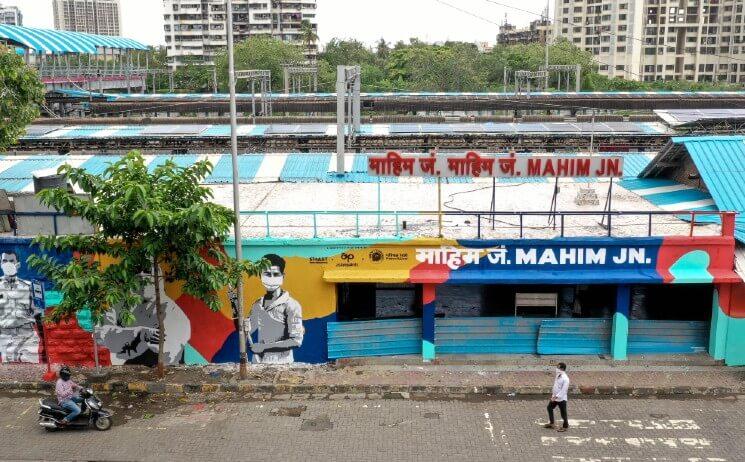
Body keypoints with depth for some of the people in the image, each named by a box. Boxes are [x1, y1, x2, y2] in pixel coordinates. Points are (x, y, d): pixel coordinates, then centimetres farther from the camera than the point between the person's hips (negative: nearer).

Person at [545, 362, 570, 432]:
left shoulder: (565, 379, -25)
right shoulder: (558, 375, 0)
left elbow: (563, 390, -26)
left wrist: (556, 396, -27)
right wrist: (553, 394, 13)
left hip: (561, 399, -9)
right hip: (555, 397, 9)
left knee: (563, 413, 7)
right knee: (549, 408, 20)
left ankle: (565, 426, 27)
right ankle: (552, 423, 35)